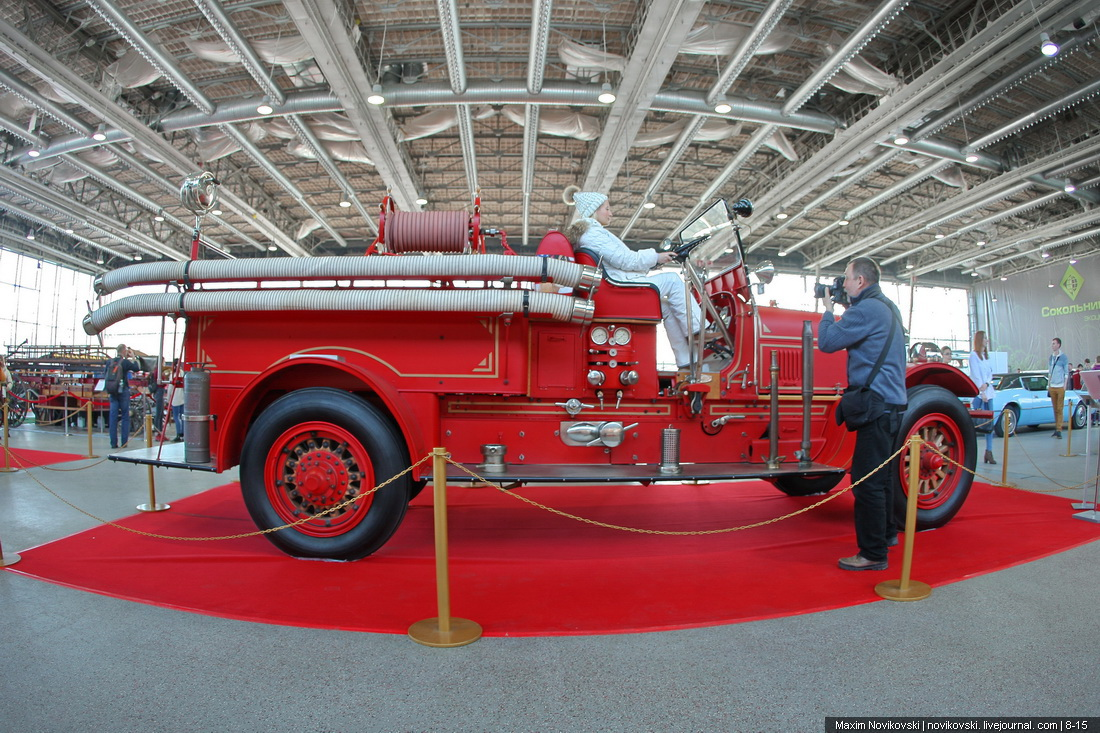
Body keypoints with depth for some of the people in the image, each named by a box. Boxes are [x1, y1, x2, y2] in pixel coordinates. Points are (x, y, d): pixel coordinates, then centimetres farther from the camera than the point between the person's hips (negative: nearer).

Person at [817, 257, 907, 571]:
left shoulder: (866, 309, -16)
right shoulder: (888, 307, 16)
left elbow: (826, 342, -14)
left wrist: (828, 310, 1)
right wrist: (841, 310, 14)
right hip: (892, 402, 11)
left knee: (867, 480, -8)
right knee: (881, 474, 22)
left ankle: (873, 554, -3)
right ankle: (887, 533, 35)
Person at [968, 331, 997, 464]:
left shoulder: (986, 356, 18)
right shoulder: (974, 355, -4)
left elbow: (990, 372, 11)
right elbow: (976, 374, -10)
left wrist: (987, 384, -9)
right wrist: (982, 392, -15)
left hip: (988, 391, 7)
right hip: (978, 393, -7)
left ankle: (989, 452, 4)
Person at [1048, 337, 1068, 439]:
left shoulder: (1063, 357, -3)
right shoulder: (1051, 357, 13)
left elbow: (1066, 372, -2)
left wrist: (1065, 386, -7)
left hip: (1060, 386, -5)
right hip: (1052, 387, 5)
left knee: (1059, 409, -6)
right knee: (1055, 409, 8)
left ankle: (1059, 430, -8)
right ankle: (1056, 429, 13)